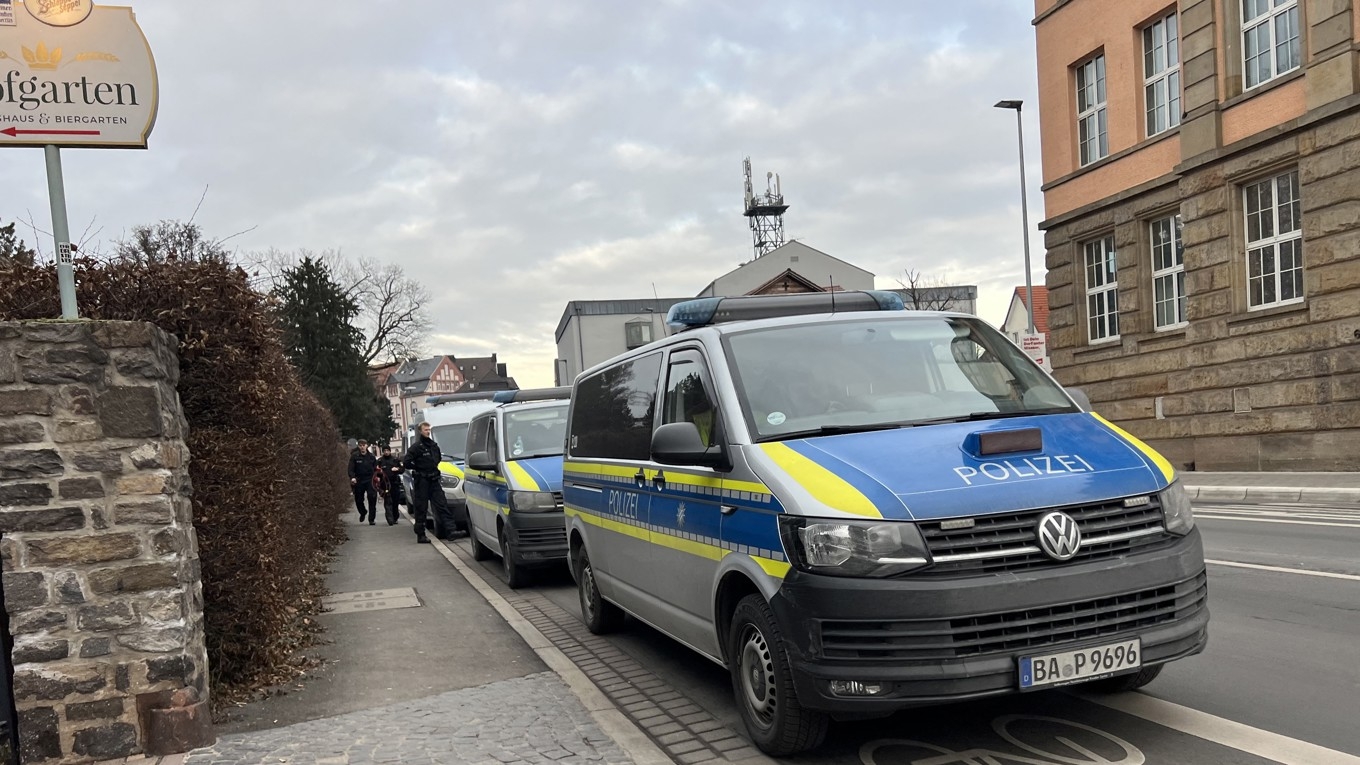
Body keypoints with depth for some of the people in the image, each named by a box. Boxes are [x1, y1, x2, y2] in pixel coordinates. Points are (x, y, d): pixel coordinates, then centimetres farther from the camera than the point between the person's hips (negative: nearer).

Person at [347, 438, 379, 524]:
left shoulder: (371, 456, 6)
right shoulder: (354, 456, -2)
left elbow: (375, 468, 11)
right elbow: (351, 468, -7)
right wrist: (352, 477, -23)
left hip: (370, 481, 0)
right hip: (359, 481, 0)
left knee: (372, 499, -9)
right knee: (358, 500, 10)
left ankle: (371, 519, -1)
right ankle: (363, 513, 41)